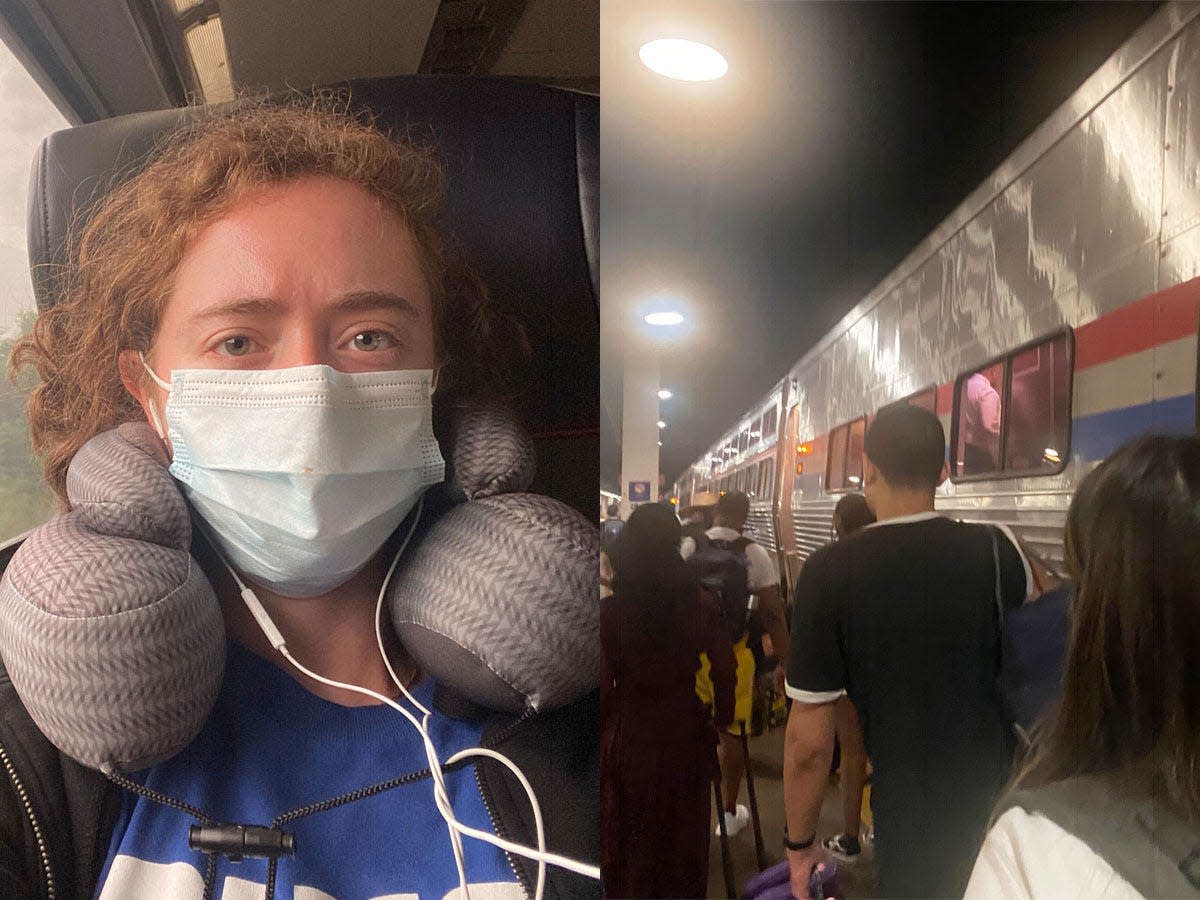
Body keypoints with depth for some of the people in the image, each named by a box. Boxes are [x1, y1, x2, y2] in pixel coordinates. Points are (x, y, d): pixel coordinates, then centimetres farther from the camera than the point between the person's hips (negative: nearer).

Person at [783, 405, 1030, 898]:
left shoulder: (829, 571, -17)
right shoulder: (995, 550, -10)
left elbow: (809, 738, -14)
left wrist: (799, 844, 0)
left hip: (910, 818, -3)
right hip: (1005, 802, 3)